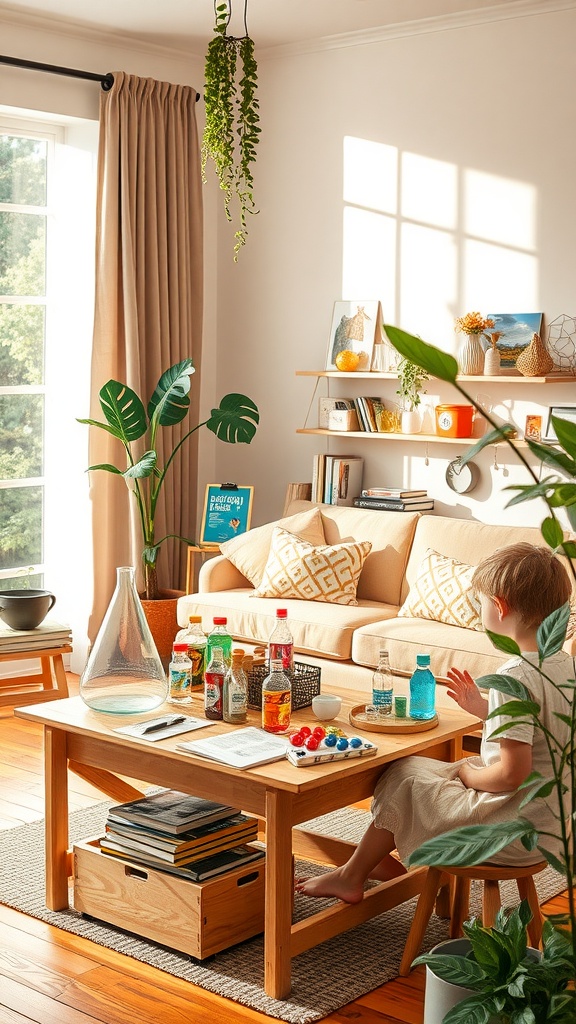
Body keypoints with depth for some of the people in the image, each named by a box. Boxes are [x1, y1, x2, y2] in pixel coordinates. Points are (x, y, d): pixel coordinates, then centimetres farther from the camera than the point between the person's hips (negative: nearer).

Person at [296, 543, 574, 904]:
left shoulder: (515, 677, -25)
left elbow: (512, 773, -27)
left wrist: (469, 773, -9)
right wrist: (481, 707, 15)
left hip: (515, 836, -9)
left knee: (404, 779, 5)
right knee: (445, 769, 24)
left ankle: (351, 876, 23)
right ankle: (399, 861, 37)